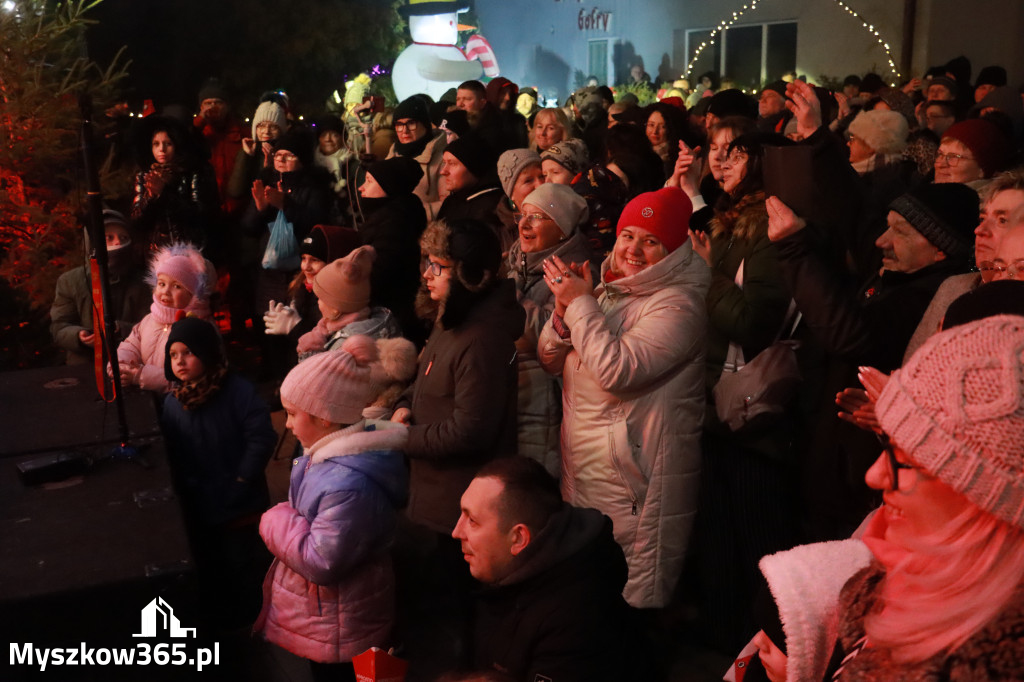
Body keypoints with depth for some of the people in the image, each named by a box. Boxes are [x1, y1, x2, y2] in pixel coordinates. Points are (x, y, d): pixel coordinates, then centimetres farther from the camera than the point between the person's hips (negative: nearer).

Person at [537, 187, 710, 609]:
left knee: (633, 600, -1)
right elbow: (550, 361, 10)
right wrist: (564, 311, -8)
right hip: (582, 471, 8)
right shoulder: (605, 289, 11)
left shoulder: (677, 304, -14)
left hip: (637, 479, -8)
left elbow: (618, 370, -26)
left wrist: (581, 304, -17)